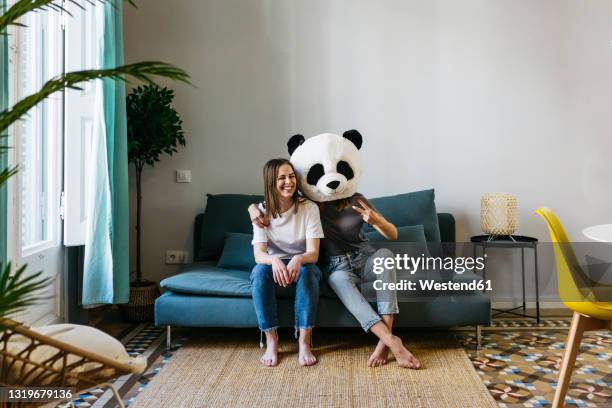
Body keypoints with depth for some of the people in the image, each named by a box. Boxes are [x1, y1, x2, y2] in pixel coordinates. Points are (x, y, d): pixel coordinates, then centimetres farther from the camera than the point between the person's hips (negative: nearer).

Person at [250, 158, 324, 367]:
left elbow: (313, 253, -19)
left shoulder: (309, 208, -13)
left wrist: (298, 260, -43)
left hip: (302, 265, -1)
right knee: (260, 271, -33)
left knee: (306, 269, -36)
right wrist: (274, 260, -42)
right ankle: (271, 341, -26)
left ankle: (304, 342, -31)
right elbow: (259, 254, -18)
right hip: (274, 265, 1)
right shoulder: (262, 211, -8)